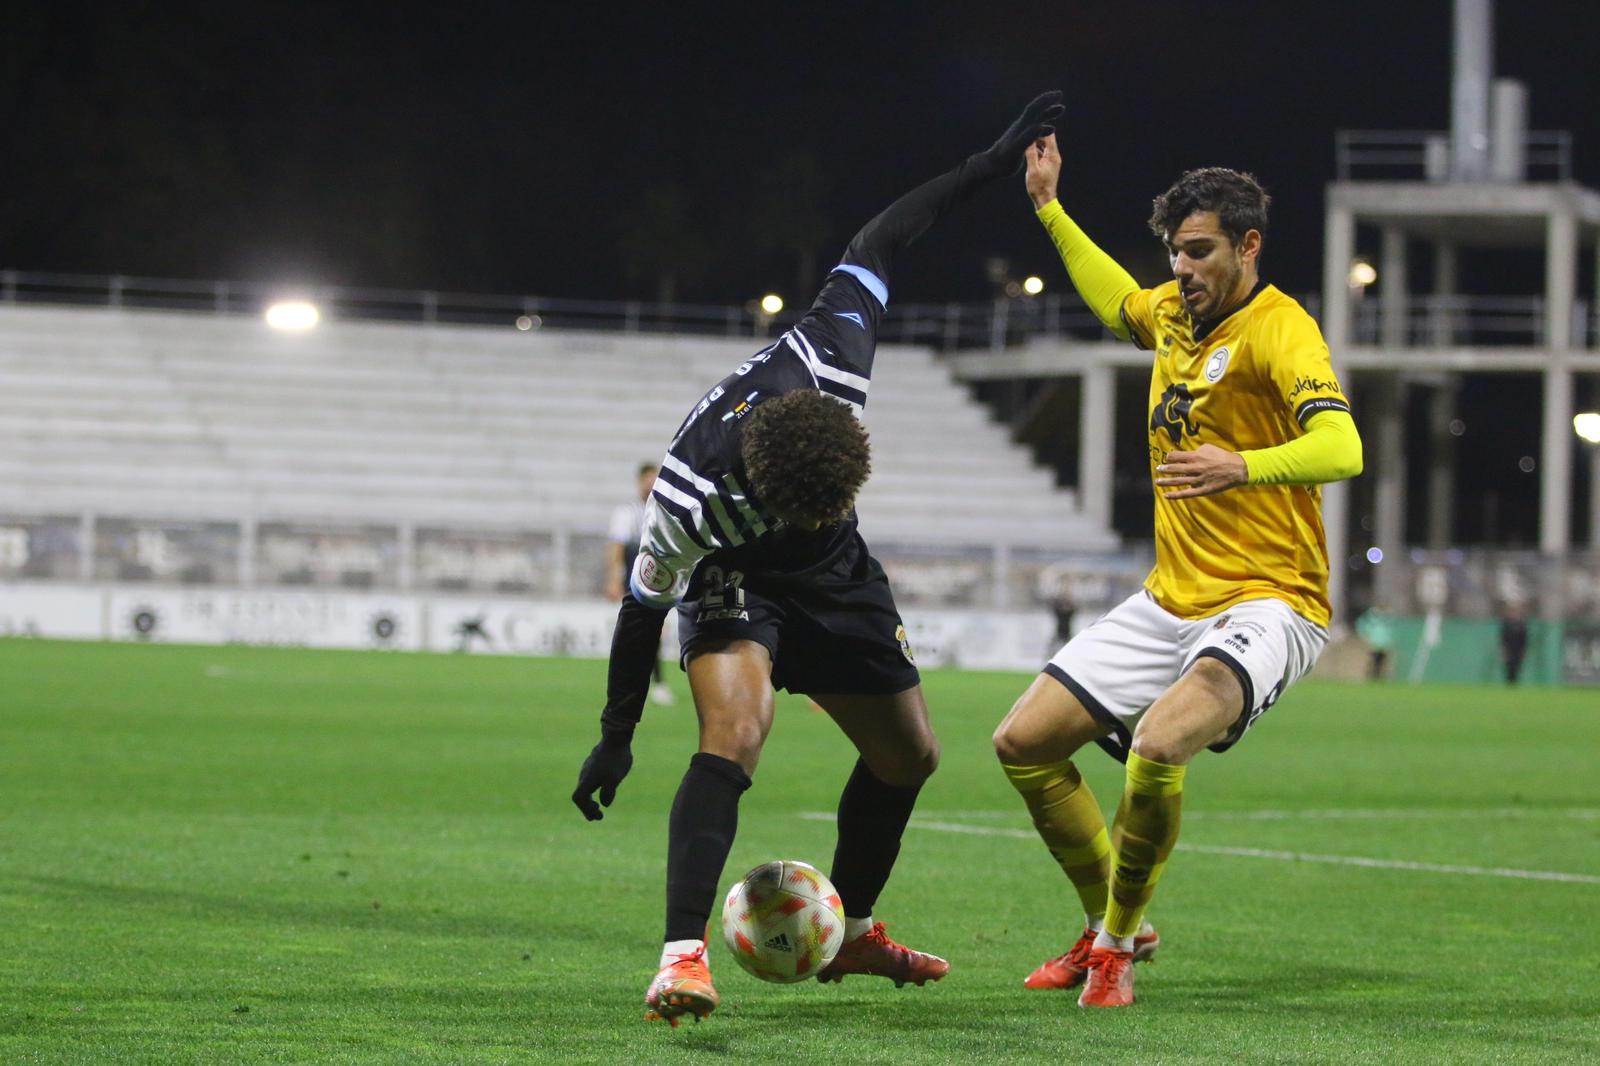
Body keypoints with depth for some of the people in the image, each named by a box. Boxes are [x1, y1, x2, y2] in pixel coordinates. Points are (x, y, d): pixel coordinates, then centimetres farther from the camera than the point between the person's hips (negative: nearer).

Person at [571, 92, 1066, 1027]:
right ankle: (683, 955, -35)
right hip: (733, 588, -5)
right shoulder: (691, 494, -39)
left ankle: (851, 933, 34)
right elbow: (644, 606, -21)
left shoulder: (831, 359, -33)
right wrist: (616, 737, -12)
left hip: (839, 583, 5)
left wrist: (993, 165, -9)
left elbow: (876, 245, -16)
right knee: (735, 732, -32)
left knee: (910, 756, 12)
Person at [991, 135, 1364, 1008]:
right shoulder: (1172, 313, 8)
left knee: (1158, 747, -33)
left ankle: (1117, 940, -8)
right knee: (1023, 744, 4)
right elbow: (1116, 301, 36)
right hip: (1171, 601, 9)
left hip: (1264, 604, -9)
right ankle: (1111, 926, 22)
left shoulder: (1278, 330, -15)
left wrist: (1245, 466, -48)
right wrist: (1050, 211, 35)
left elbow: (1340, 449, -32)